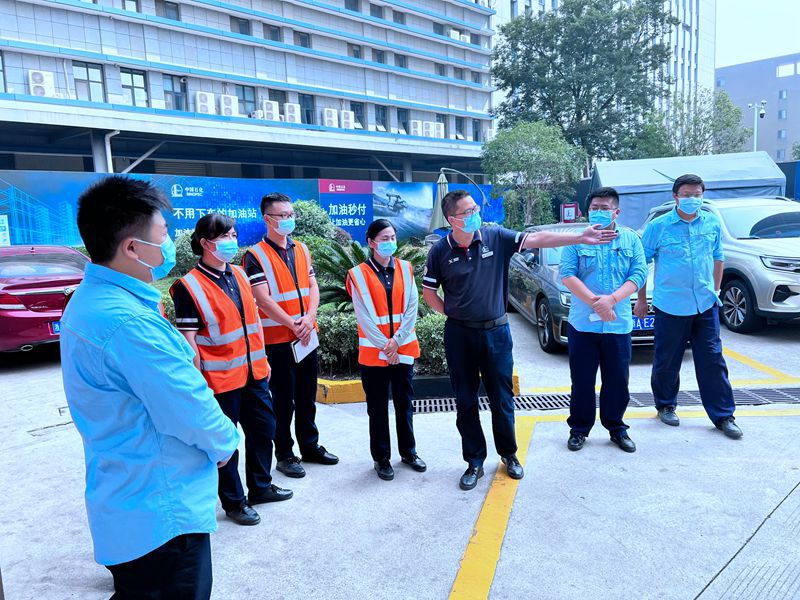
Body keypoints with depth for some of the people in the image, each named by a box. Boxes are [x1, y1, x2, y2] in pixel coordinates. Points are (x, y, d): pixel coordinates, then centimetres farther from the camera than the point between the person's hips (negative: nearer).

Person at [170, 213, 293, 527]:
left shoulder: (239, 274, 8)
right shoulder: (189, 286, -14)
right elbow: (188, 340, -14)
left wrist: (262, 361, 15)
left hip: (253, 373, 7)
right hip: (221, 380, -7)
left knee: (263, 429, 18)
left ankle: (261, 486, 38)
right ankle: (234, 502, 26)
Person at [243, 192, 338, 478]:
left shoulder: (301, 249, 10)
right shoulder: (255, 255, -9)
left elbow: (312, 286, 6)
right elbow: (263, 299, -15)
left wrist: (309, 318, -10)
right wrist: (293, 325, -17)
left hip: (307, 335, 6)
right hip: (278, 339, -6)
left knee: (307, 396, 16)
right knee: (283, 399, 4)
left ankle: (310, 445, 31)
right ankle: (284, 455, 19)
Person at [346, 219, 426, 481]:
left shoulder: (405, 269, 5)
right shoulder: (358, 274, -4)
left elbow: (412, 308, -2)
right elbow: (364, 316, -9)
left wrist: (397, 340, -11)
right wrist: (385, 346, -13)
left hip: (404, 348, 3)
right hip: (374, 351, -3)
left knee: (405, 402, 13)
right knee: (377, 407, 8)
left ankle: (408, 451, 30)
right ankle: (381, 458, 21)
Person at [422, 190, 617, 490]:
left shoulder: (496, 238, -4)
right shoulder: (440, 251, -5)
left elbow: (537, 239, -10)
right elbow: (429, 291, 5)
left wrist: (580, 237, -18)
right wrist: (451, 313, -1)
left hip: (496, 331, 1)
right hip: (459, 334, 0)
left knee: (502, 398, 10)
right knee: (465, 401, 8)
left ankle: (509, 454, 32)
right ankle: (474, 462, 23)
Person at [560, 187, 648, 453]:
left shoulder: (631, 240, 8)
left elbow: (639, 274, -1)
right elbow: (567, 274, -7)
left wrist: (612, 299, -16)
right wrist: (594, 301, -18)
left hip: (619, 324, 2)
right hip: (582, 323, -1)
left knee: (618, 381, 10)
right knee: (582, 381, 7)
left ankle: (616, 428, 27)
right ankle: (579, 428, 21)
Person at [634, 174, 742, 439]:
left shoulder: (712, 223, 5)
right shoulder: (658, 226, -6)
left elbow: (718, 258, 18)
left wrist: (715, 290, 17)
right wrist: (641, 299, 2)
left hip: (706, 306, 3)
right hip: (670, 306, -3)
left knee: (713, 361, 6)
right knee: (667, 362, 8)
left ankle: (724, 416, 16)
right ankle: (666, 406, 29)